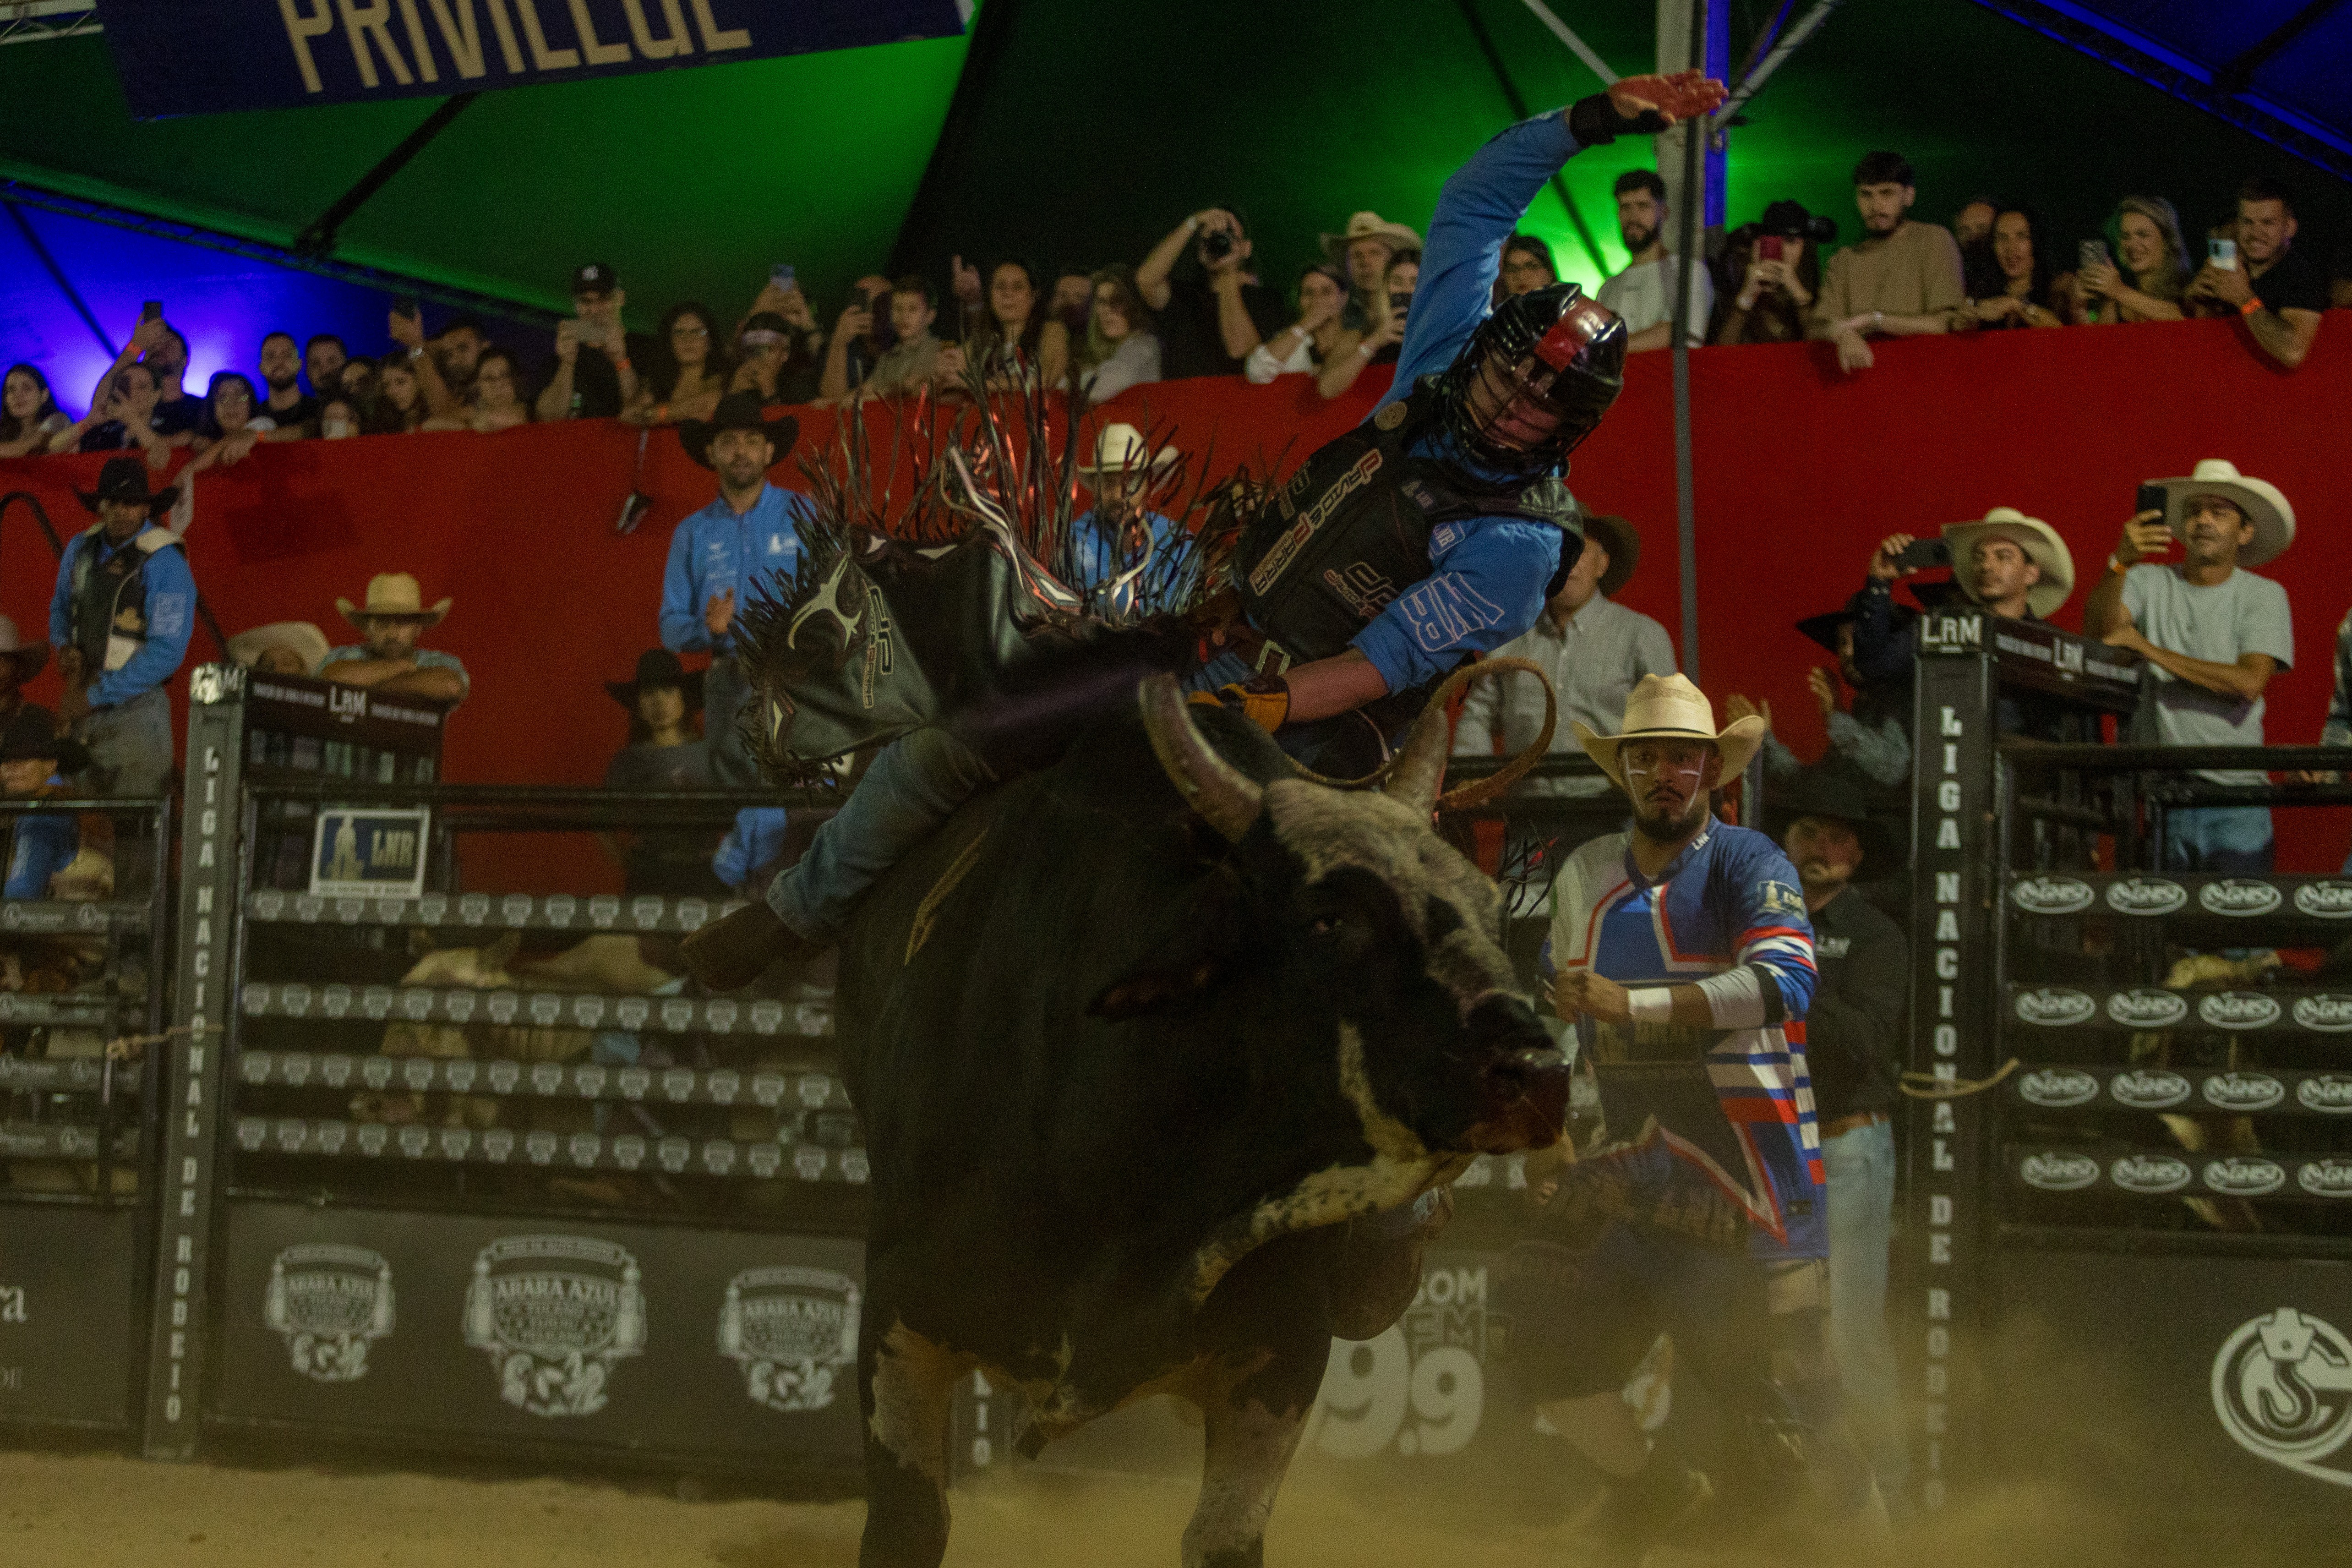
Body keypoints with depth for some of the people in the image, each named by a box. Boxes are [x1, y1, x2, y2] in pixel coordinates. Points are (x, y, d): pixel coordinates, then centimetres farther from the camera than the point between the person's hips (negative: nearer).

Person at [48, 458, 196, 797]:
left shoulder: (164, 563, -12)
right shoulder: (81, 549, 7)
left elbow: (166, 653, -16)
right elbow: (60, 607, 25)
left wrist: (95, 697, -14)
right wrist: (65, 647, 1)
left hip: (134, 712, -6)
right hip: (80, 709, 6)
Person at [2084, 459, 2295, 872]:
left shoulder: (2264, 595, 6)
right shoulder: (2148, 582, 10)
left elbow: (2248, 683, -8)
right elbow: (2098, 632, -8)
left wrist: (2145, 647, -9)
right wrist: (2120, 562, -25)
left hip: (2234, 795, 0)